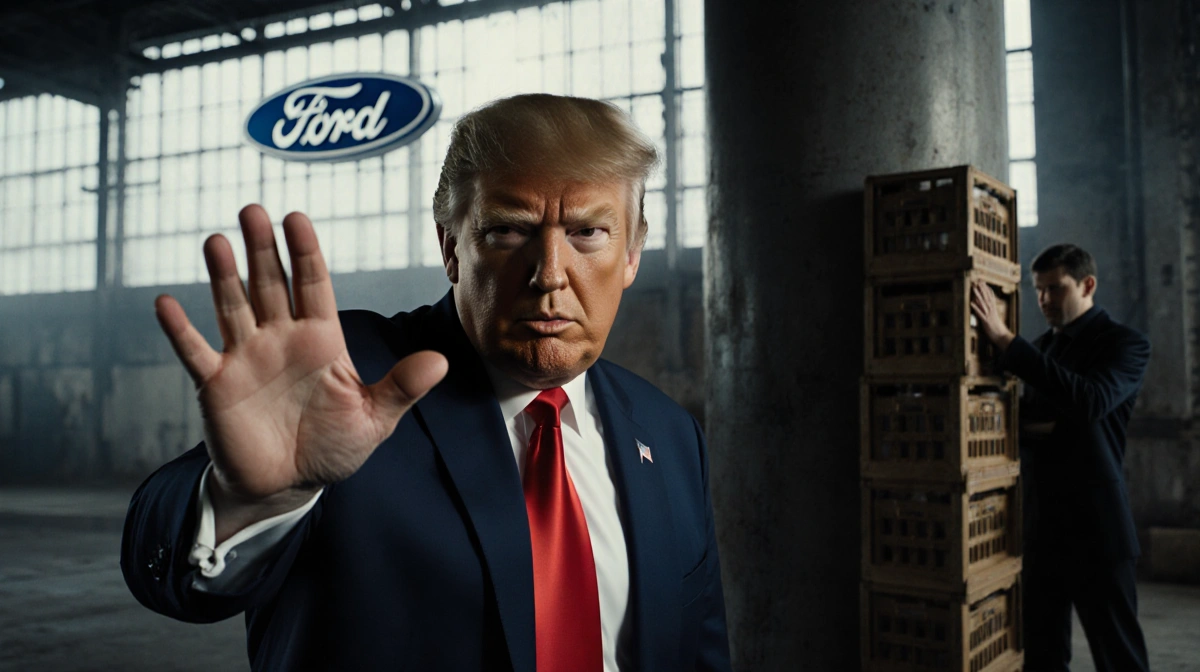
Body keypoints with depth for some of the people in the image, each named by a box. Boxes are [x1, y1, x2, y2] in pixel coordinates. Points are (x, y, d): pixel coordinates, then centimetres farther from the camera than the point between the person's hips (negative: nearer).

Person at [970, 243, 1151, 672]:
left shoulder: (1125, 344, -4)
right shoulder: (1042, 347, 15)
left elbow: (1089, 401, -24)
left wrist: (1005, 339, -28)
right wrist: (1034, 428, -8)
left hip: (1094, 527, -6)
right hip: (1040, 524, 6)